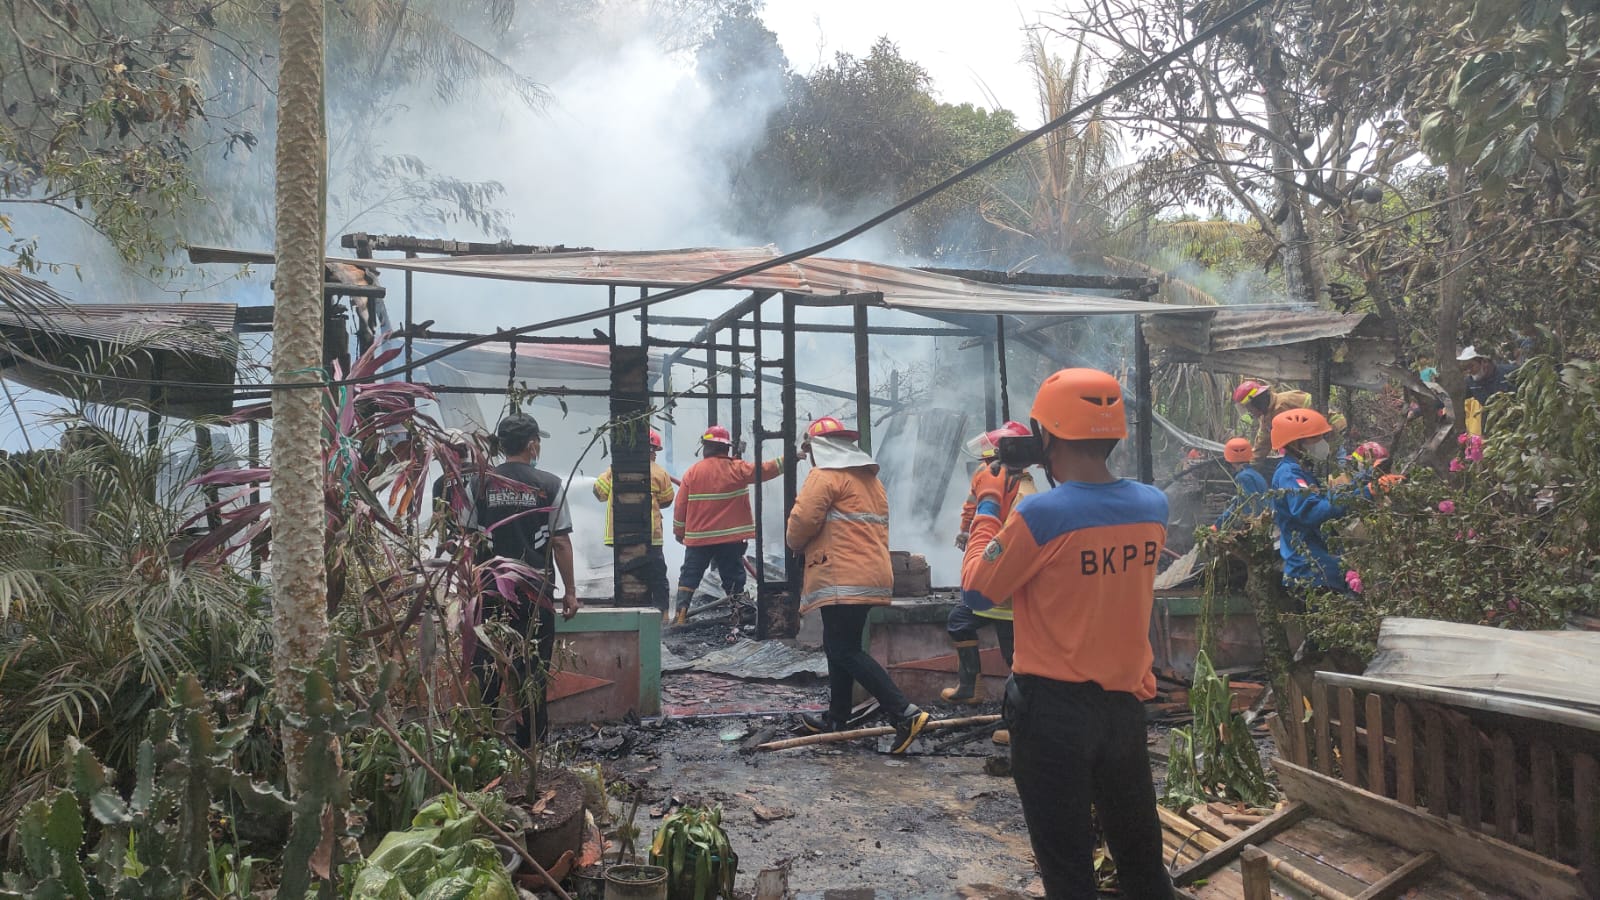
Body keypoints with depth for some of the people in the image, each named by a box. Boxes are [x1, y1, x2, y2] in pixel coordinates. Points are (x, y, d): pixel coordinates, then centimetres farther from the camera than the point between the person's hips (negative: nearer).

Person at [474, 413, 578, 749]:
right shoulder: (550, 485, -4)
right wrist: (570, 590, 2)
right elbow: (560, 541, -5)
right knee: (533, 670, 6)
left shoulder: (481, 483, 1)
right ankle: (532, 743, 11)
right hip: (535, 591, -2)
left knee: (487, 670, 10)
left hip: (490, 588, 2)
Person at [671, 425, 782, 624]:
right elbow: (764, 470, -10)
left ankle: (681, 613, 3)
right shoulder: (736, 469, -7)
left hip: (698, 538, 1)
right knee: (733, 577, 7)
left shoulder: (693, 472, -2)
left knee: (689, 577, 9)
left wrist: (679, 532, 11)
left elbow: (681, 506, 0)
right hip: (731, 538, -1)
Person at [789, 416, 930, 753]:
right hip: (872, 575, 10)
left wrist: (795, 542, 6)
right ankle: (836, 717, 25)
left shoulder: (824, 476, -8)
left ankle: (905, 713, -15)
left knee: (844, 650, -8)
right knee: (839, 645, 18)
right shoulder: (870, 478, 20)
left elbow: (802, 521, -15)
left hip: (843, 579, -10)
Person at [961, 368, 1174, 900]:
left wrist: (989, 504, 0)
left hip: (1054, 708, -5)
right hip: (1127, 703, 6)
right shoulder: (1153, 506, -2)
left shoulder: (1040, 514, -20)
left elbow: (976, 593, -9)